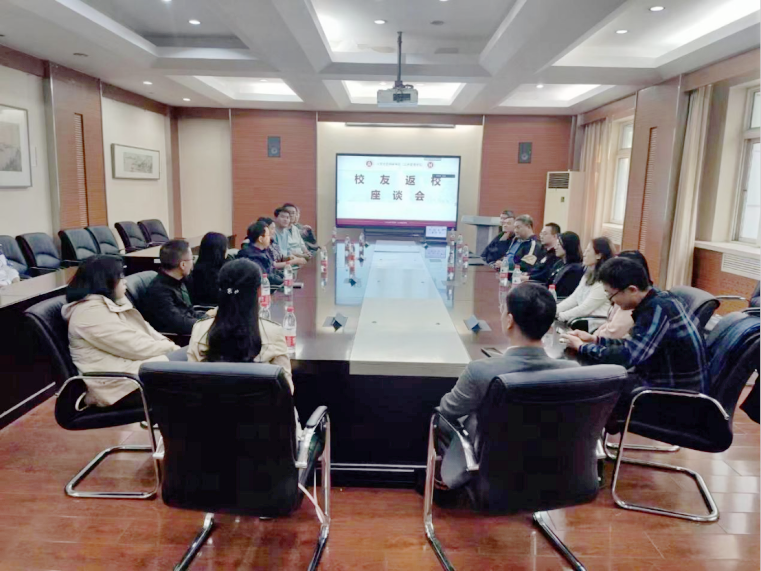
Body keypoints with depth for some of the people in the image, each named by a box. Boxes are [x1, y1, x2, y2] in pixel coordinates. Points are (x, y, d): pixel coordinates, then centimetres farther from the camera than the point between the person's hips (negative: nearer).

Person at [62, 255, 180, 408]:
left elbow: (145, 330, 15)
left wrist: (170, 345, 0)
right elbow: (135, 347, -20)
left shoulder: (109, 304, 14)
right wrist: (170, 347, -7)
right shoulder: (91, 312, -16)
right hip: (120, 384, -10)